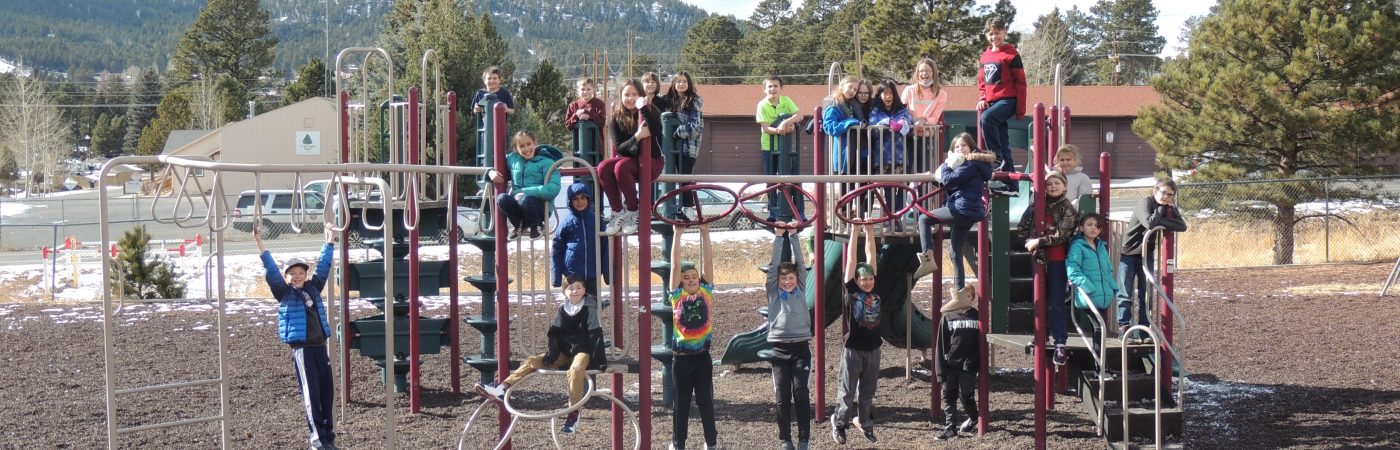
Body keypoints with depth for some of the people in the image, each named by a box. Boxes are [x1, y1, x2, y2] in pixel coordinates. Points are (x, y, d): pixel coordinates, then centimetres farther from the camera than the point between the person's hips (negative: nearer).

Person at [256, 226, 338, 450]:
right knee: (311, 394, -5)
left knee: (327, 392, 7)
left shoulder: (313, 287, 12)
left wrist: (329, 242, 26)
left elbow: (323, 266, 21)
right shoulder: (284, 292, 0)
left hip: (321, 346, 5)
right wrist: (260, 246, -15)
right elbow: (271, 270, -8)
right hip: (302, 349, -5)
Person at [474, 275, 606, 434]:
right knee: (532, 361, -4)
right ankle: (502, 389, -16)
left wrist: (597, 362, -22)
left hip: (583, 351, -6)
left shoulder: (589, 308, -11)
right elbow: (554, 335, 4)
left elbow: (595, 335, -15)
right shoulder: (562, 309, 4)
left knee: (576, 368, -38)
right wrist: (551, 356, -9)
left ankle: (573, 414, -33)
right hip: (565, 352, 6)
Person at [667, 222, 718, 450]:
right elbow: (675, 264, -5)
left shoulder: (705, 292, 3)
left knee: (706, 400, 7)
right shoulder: (677, 295, -1)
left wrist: (705, 233, -5)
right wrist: (677, 234, -7)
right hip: (681, 356, -1)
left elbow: (708, 261, -1)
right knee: (681, 402, 8)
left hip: (702, 355, 1)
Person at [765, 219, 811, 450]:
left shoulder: (800, 291, 10)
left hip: (800, 348, 0)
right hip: (779, 349, 0)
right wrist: (778, 236, -4)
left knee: (801, 394, -5)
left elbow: (799, 261, 6)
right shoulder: (773, 292, 7)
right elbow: (773, 264, 0)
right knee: (783, 397, 2)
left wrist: (793, 235, 2)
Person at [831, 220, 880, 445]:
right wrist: (855, 231, -9)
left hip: (873, 349, 4)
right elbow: (851, 260, -9)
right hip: (853, 349, -4)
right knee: (847, 392, 3)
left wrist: (870, 231, 3)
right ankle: (839, 423, 20)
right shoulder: (851, 289, -7)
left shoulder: (875, 289, 3)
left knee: (868, 393, 13)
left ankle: (866, 423, 25)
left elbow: (871, 257, 2)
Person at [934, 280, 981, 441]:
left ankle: (973, 418, 27)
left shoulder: (976, 316, 1)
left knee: (965, 396, 0)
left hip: (968, 365, -1)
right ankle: (950, 428, 11)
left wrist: (982, 365, 4)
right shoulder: (947, 317, 0)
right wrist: (940, 370, -4)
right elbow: (941, 345, 0)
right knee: (949, 397, 3)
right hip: (950, 365, 1)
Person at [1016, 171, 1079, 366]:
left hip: (1057, 260, -4)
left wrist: (1039, 241, -17)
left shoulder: (1068, 209, -3)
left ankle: (1060, 344, -7)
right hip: (1038, 258, 4)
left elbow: (1061, 234, -13)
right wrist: (1029, 241, -8)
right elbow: (1022, 227, 10)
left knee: (1057, 302, -6)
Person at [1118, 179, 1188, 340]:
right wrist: (1160, 209, -21)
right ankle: (1123, 326, -3)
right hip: (1128, 252, -6)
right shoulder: (1145, 203, -16)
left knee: (1146, 293, 6)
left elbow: (1182, 226, -12)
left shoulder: (1170, 208, 2)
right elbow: (1150, 223, -34)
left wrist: (1161, 223, -22)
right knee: (1125, 293, -5)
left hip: (1146, 254, 6)